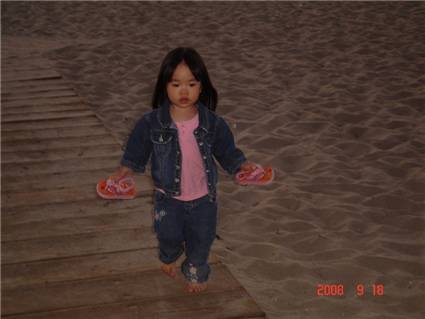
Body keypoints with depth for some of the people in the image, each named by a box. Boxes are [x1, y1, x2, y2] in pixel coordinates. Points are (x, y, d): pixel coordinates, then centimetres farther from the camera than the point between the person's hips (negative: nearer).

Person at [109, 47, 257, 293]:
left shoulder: (213, 123, -15)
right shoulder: (152, 123, -18)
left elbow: (227, 151, -3)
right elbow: (137, 152, -5)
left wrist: (242, 165, -17)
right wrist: (126, 170, -16)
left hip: (203, 198, 0)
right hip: (168, 198, 0)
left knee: (201, 241, 18)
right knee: (169, 236, 22)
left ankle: (196, 273, 48)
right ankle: (169, 258, 58)